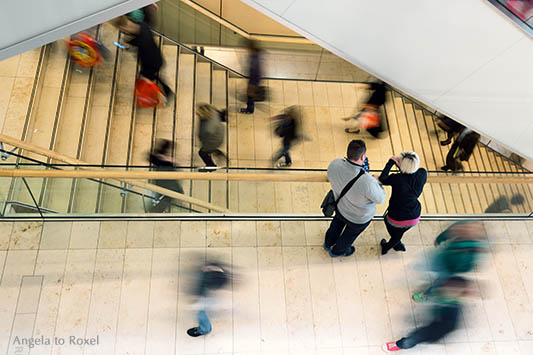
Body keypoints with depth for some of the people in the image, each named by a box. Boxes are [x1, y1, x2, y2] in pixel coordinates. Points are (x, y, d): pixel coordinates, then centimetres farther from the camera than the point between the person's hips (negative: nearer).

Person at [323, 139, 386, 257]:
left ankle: (328, 243, 67)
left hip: (340, 207, 4)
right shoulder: (367, 182, -45)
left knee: (337, 223, 38)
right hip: (359, 217, -4)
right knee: (350, 234, 30)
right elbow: (380, 199, -24)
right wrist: (376, 182, -6)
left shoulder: (334, 164, -30)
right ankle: (336, 251, 60)